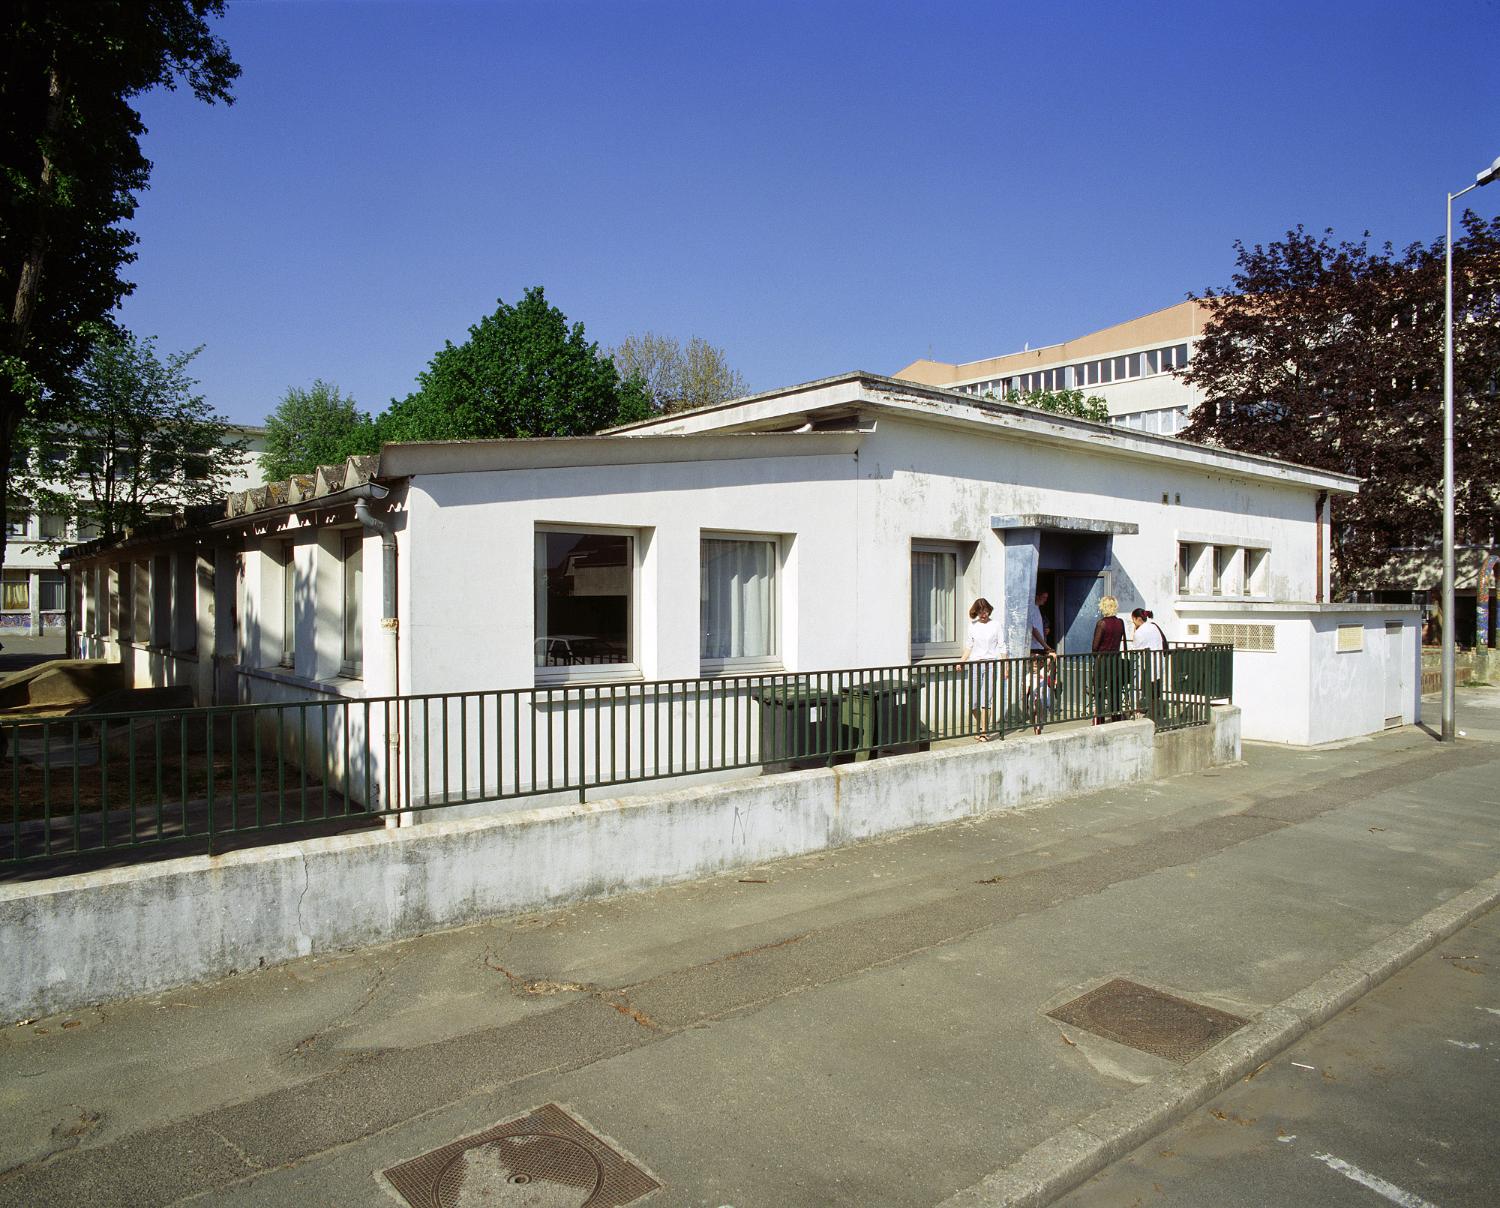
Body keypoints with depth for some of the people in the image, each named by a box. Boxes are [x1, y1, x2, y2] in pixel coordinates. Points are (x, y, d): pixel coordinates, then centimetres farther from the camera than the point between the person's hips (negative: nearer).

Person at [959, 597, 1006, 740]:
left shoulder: (995, 624, 3)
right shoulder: (972, 625, 9)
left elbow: (1001, 647, 5)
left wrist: (1004, 667, -1)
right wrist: (961, 662, 3)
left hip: (991, 664, -2)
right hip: (974, 664, 2)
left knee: (986, 700, -10)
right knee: (973, 702, 0)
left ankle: (984, 732, -4)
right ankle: (981, 727, 21)